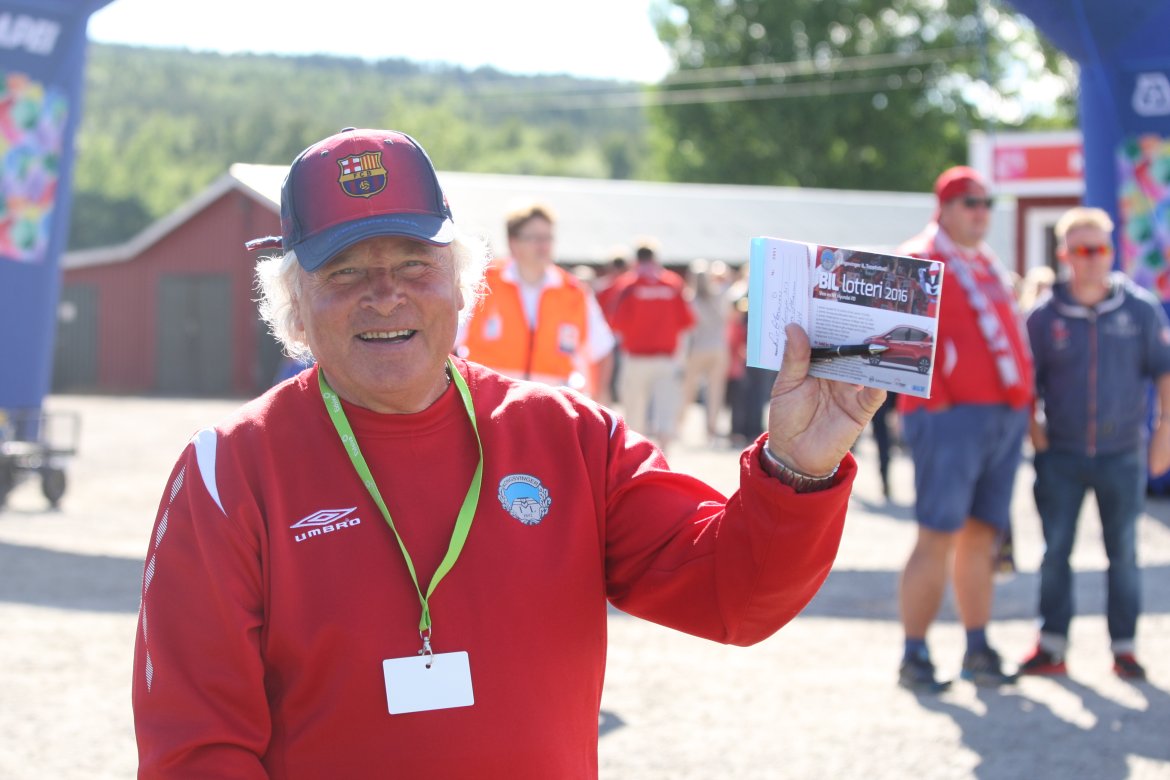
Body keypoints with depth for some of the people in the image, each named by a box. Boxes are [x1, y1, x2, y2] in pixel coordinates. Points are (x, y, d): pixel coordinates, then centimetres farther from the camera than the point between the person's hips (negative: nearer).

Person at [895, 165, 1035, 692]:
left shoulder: (989, 267, 20)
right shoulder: (919, 262, -4)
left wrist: (1023, 402, 15)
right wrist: (936, 401, -16)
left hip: (1006, 418, 7)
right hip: (951, 417, -7)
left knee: (981, 537, 10)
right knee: (938, 538, -7)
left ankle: (978, 653, 16)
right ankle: (914, 657, -1)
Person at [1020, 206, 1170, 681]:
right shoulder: (1044, 316, -1)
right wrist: (1033, 431, -3)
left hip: (1121, 453, 0)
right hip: (1061, 454, 0)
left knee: (1123, 552, 6)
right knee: (1055, 550, 2)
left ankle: (1124, 647, 14)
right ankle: (1052, 646, 9)